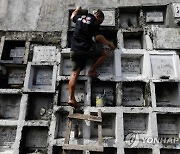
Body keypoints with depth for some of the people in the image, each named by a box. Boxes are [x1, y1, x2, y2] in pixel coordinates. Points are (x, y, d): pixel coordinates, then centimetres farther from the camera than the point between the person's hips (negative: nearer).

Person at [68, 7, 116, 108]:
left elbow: (72, 17, 40)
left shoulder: (80, 17, 19)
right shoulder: (95, 23, 1)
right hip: (86, 49, -6)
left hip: (74, 50, 6)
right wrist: (109, 43, 5)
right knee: (105, 53, 13)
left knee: (75, 73, 3)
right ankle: (91, 71, 9)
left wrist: (77, 10, 59)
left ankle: (71, 99, -2)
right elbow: (98, 37, -9)